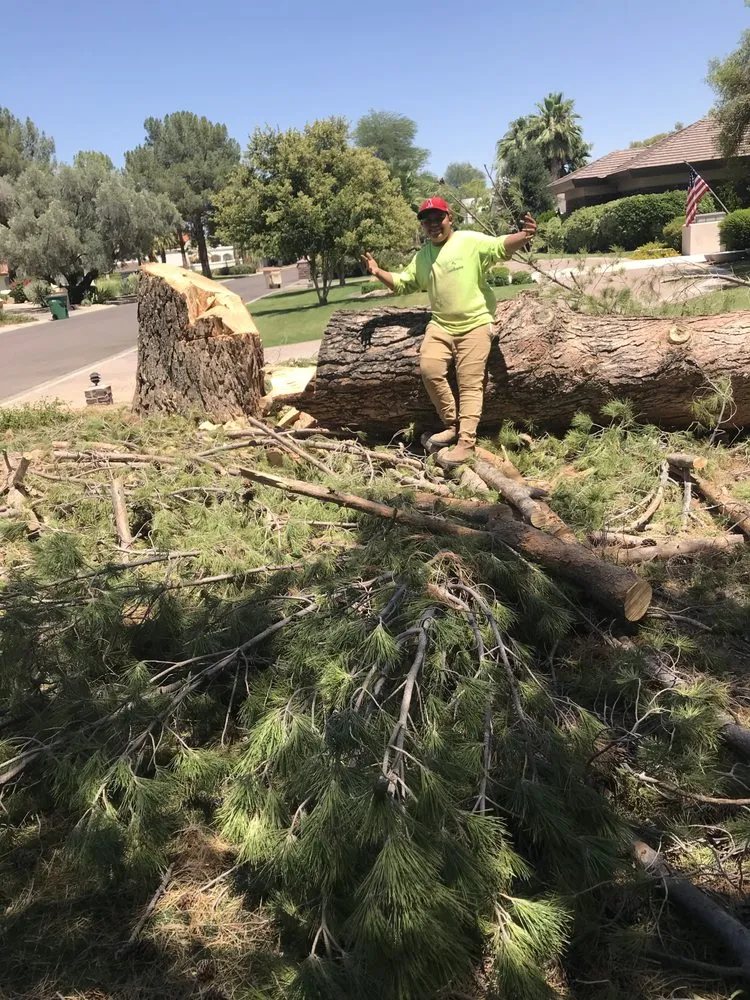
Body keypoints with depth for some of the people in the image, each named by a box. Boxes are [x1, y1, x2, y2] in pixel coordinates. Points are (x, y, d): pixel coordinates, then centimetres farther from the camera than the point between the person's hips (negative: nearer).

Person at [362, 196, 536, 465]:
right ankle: (451, 425, 0)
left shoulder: (471, 241, -5)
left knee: (470, 383, -7)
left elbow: (501, 247, -19)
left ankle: (466, 442, -3)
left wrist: (523, 236, -41)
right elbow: (402, 284, 20)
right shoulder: (421, 256, 13)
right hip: (440, 325, 5)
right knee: (429, 369, -17)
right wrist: (378, 272, 1)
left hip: (475, 324, -4)